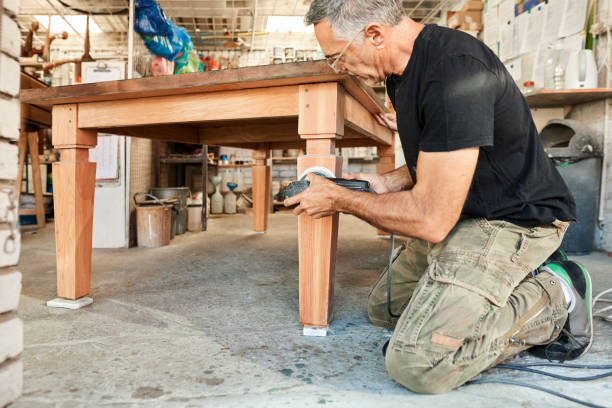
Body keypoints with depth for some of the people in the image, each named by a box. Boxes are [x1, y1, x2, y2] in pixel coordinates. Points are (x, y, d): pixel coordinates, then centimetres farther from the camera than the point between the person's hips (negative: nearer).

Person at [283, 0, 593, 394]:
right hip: (458, 213, 10)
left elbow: (431, 221, -28)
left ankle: (553, 300, -1)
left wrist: (339, 199, -14)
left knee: (417, 363, -22)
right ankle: (514, 282, 17)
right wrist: (387, 182, 1)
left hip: (513, 218, -10)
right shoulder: (403, 69, 5)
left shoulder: (455, 72, -28)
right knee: (384, 308, 18)